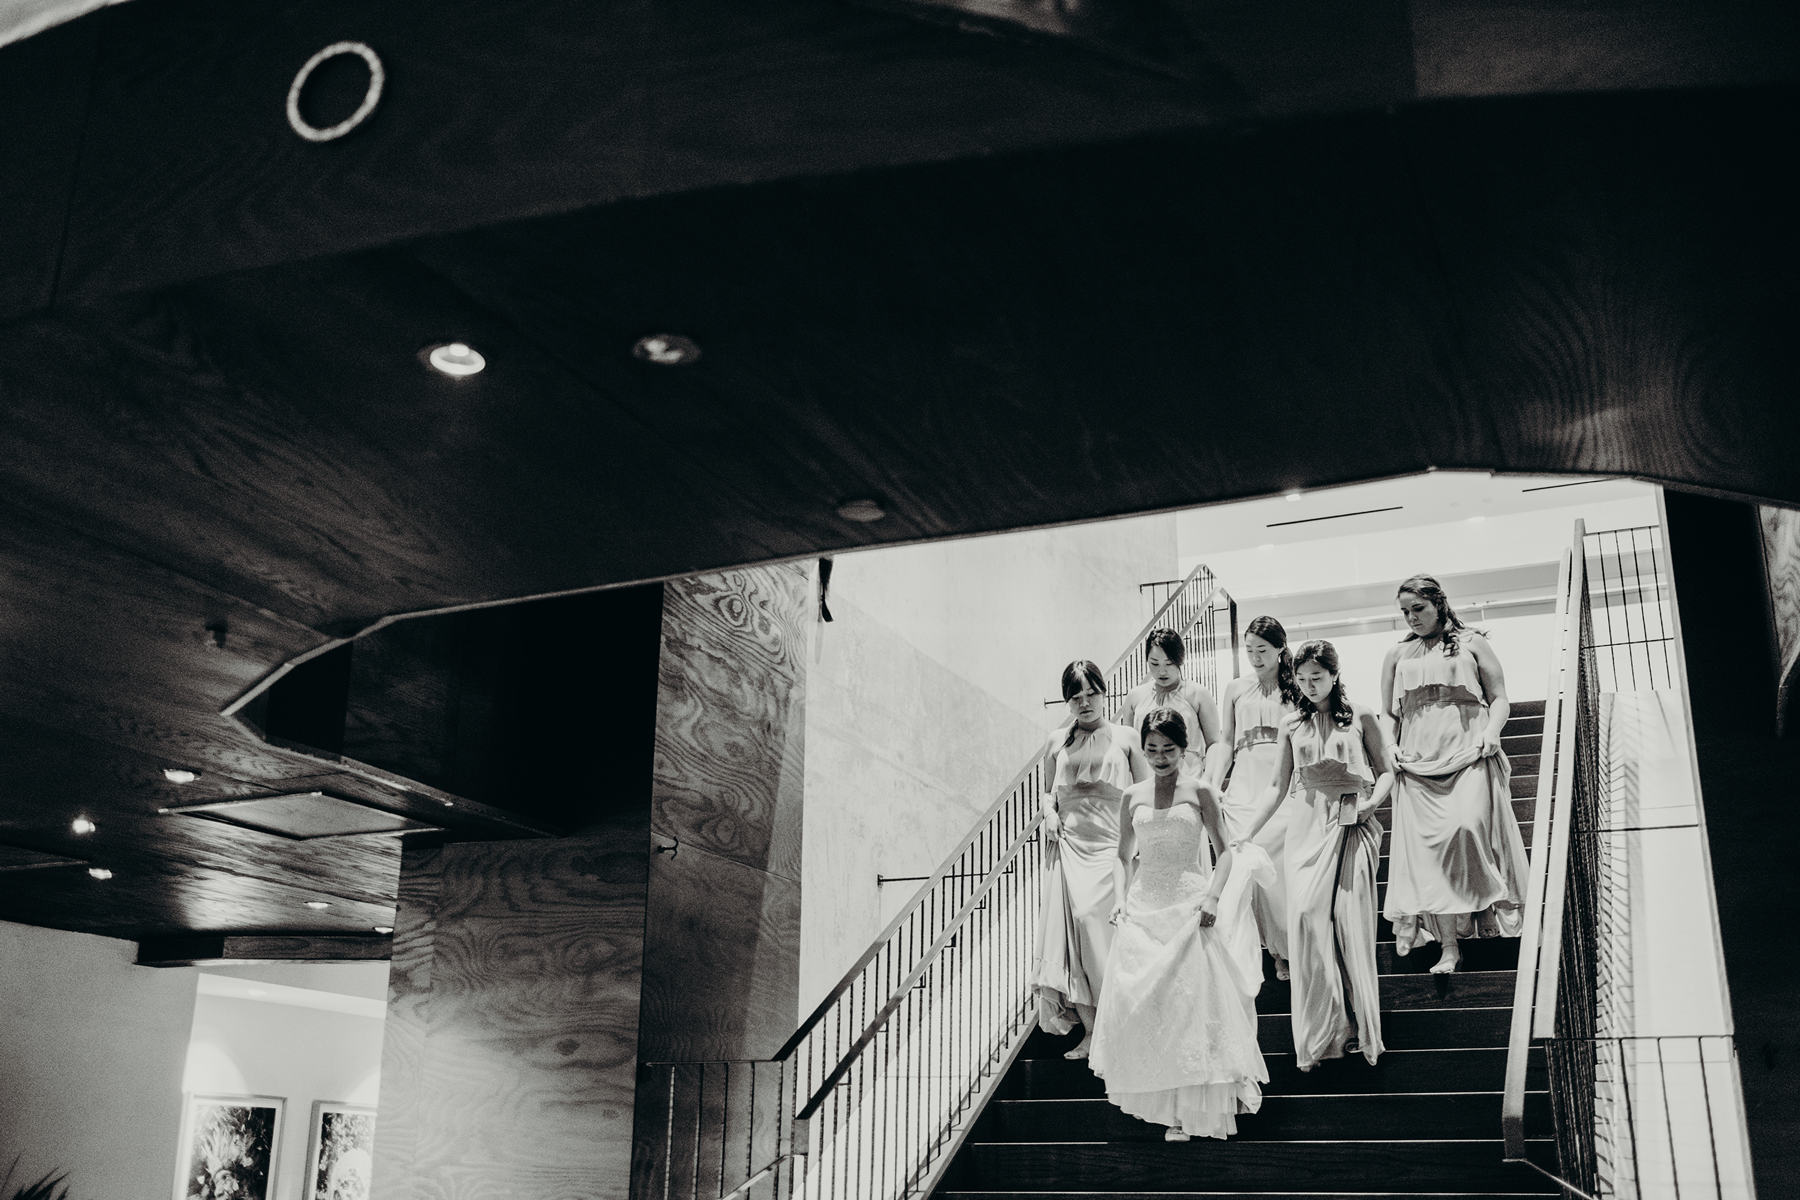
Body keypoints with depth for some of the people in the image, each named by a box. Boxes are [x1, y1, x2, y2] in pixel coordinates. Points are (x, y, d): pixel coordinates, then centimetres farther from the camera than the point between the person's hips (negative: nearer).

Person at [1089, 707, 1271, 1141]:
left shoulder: (1199, 791, 0)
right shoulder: (1133, 797, 9)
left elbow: (1226, 849, 0)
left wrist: (1212, 897, -13)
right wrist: (1119, 898, 0)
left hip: (1189, 905, -3)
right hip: (1143, 908, 3)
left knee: (1189, 1000, -4)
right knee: (1135, 1000, -2)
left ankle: (1189, 1108, 6)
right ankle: (1153, 1098, 13)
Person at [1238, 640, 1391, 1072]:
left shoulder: (1361, 716, 4)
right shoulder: (1292, 725, 11)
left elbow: (1386, 772, 7)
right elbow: (1277, 786, 14)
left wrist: (1372, 802, -13)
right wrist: (1246, 834, 8)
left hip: (1351, 825, -2)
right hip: (1307, 825, 2)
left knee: (1350, 920, -6)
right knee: (1305, 917, -7)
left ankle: (1357, 1028, 8)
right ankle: (1316, 1035, 2)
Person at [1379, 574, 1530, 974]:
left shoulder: (1471, 644, 12)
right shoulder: (1397, 656, 19)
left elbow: (1499, 699, 10)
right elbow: (1388, 715, 24)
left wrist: (1491, 731, -9)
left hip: (1468, 756, -2)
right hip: (1419, 763, 2)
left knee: (1467, 825, -25)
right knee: (1427, 845, -8)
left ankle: (1488, 907, -7)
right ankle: (1448, 946, -7)